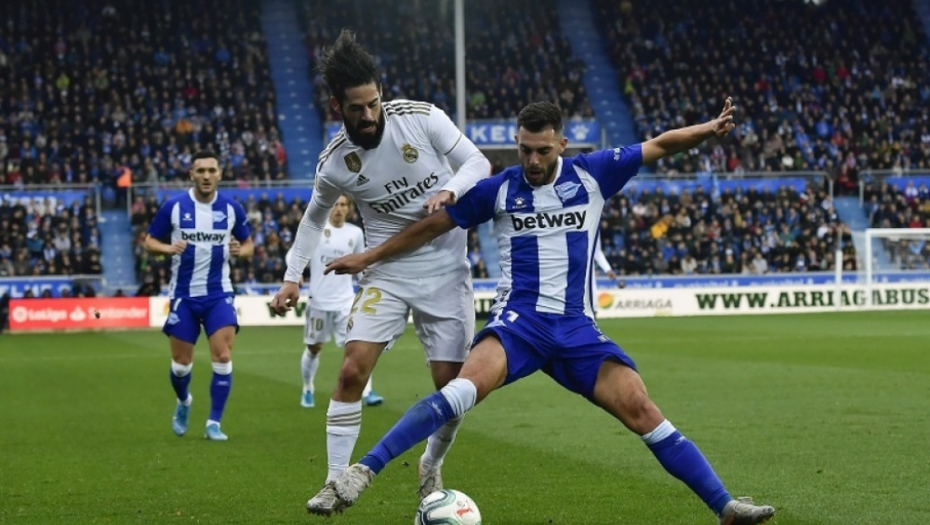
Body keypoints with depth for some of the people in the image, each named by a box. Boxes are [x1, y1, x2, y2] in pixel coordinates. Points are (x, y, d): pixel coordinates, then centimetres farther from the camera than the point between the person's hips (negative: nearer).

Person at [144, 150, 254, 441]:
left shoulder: (231, 208, -2)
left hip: (218, 294, 0)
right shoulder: (173, 206, -5)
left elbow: (248, 245, 10)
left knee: (223, 357, -13)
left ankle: (214, 423, -3)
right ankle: (183, 402, 39)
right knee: (181, 362, 7)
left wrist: (240, 250, -13)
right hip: (183, 294, 0)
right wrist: (169, 248, -20)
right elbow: (149, 242, 2)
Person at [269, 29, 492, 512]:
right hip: (387, 273, 1)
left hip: (446, 272, -1)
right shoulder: (334, 163, -8)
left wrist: (449, 191, -26)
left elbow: (478, 164, -6)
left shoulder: (423, 119, -14)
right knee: (352, 369, -16)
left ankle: (431, 467, 26)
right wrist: (293, 277, 4)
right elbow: (315, 217, 11)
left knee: (452, 386, -2)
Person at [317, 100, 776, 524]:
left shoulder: (591, 174, 6)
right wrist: (368, 257, 15)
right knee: (467, 386, -31)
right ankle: (363, 470, -35)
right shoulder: (499, 189, 4)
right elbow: (433, 225, 12)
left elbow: (659, 146, 10)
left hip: (577, 328, 2)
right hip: (518, 319, -2)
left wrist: (708, 129, -5)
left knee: (641, 409, -10)